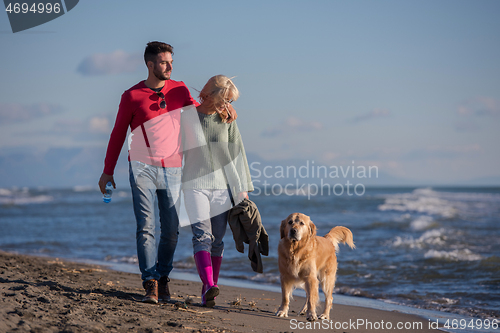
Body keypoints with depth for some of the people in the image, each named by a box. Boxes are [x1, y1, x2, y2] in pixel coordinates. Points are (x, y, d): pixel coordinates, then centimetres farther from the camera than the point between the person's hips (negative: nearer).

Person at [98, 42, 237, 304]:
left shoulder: (179, 89, 7)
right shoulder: (132, 96, -2)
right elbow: (118, 134, 5)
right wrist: (107, 171, 5)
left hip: (171, 170, 3)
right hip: (142, 168, -3)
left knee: (171, 230, 4)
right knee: (146, 226, -11)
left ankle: (163, 278, 23)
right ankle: (151, 285, -12)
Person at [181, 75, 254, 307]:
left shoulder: (227, 121, 8)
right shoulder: (186, 117, 1)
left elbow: (237, 154, 8)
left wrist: (243, 188, 3)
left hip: (221, 187, 3)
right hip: (195, 185, -3)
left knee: (217, 240, 3)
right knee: (202, 235, -16)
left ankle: (210, 288, 12)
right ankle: (209, 286, -29)